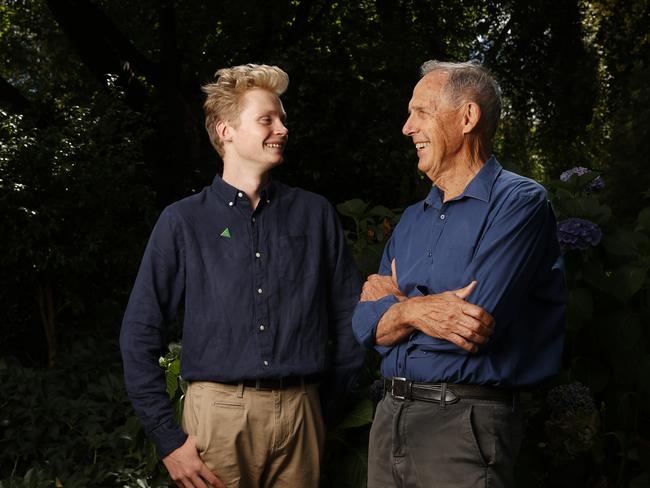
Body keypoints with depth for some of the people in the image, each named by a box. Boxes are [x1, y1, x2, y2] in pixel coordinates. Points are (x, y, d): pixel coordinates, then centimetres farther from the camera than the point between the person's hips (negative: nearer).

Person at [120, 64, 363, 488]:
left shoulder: (315, 214, 7)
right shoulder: (183, 221, 2)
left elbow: (350, 320, 10)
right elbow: (140, 335, 0)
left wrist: (331, 404, 6)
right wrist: (168, 438, -5)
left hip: (301, 414, 2)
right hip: (217, 412, -2)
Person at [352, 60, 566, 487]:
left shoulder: (518, 202, -9)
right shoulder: (413, 219, 14)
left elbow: (476, 324, -19)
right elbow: (367, 324, 6)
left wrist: (397, 298, -2)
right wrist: (414, 311, -16)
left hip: (463, 421, -6)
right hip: (390, 415, 7)